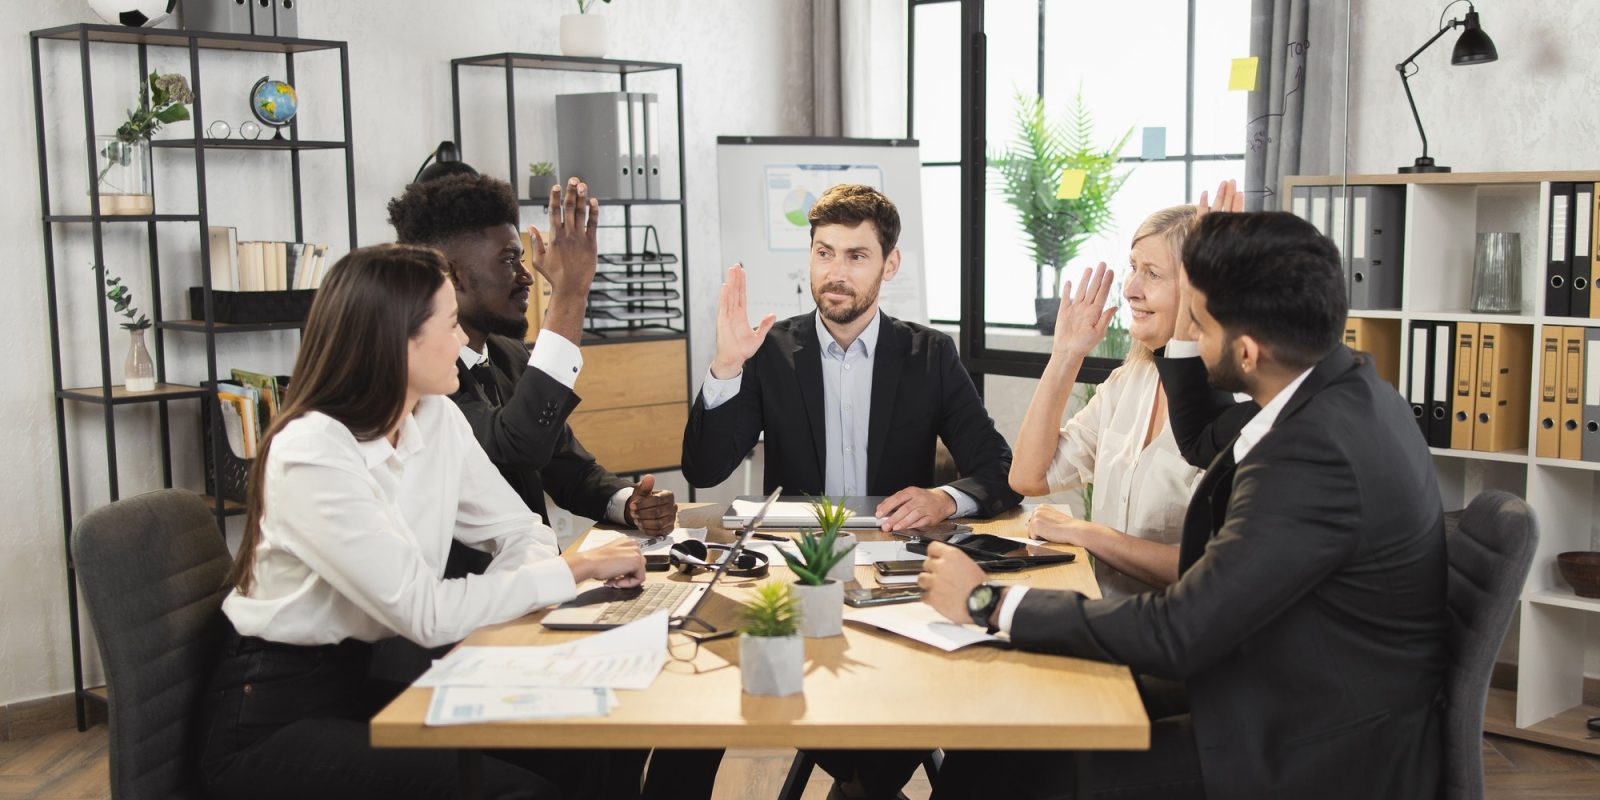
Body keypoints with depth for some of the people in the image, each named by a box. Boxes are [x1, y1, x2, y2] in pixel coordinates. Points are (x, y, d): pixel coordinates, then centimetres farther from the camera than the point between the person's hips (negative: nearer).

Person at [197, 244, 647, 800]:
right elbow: (427, 612, -26)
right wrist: (576, 568, -19)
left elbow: (519, 533, 5)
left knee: (570, 753, -13)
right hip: (273, 720, -7)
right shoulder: (313, 455, -23)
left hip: (369, 683, 7)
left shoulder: (438, 420, 0)